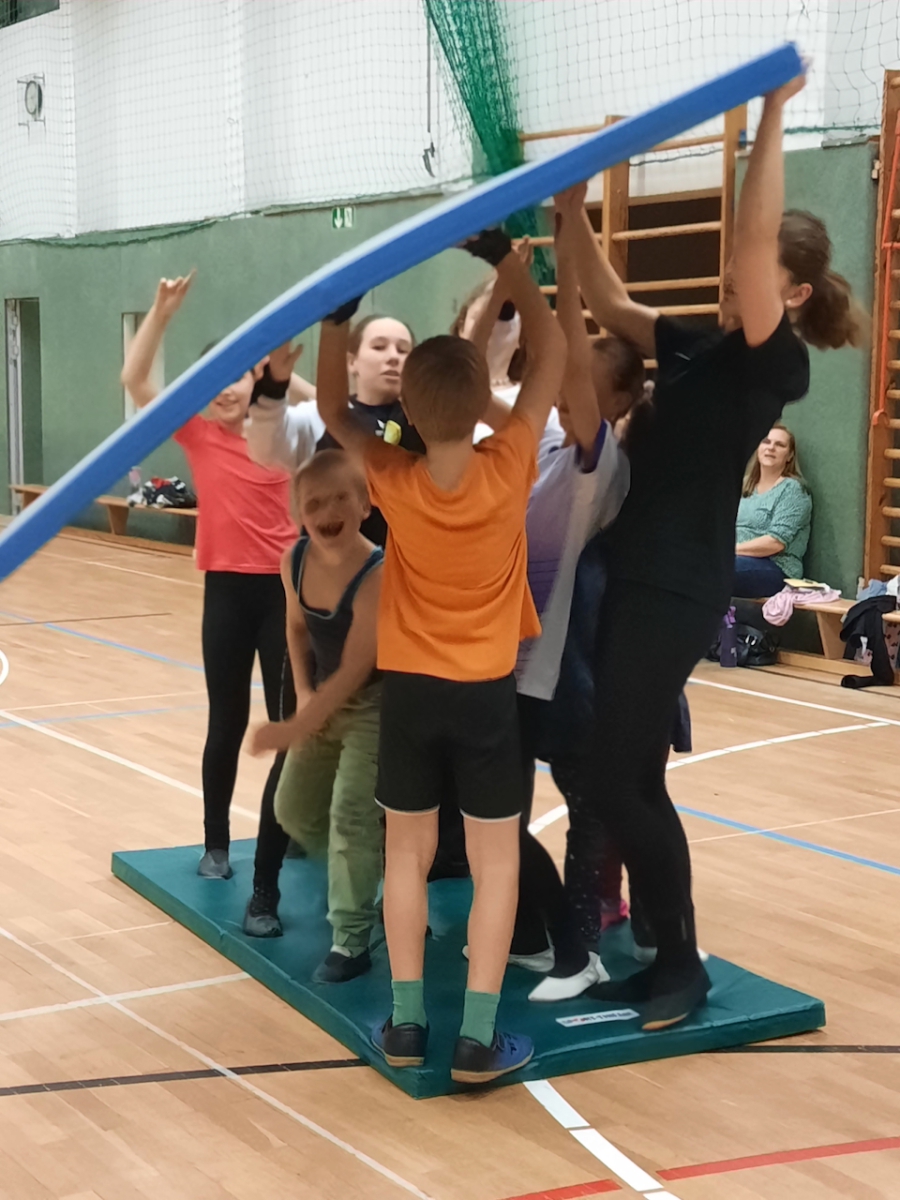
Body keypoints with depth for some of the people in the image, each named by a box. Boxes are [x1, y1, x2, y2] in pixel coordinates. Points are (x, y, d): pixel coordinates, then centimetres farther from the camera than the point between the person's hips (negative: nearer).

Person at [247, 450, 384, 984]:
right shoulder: (295, 561, -9)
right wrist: (303, 692, -1)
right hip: (325, 700, 8)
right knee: (293, 808, 14)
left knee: (349, 813, -14)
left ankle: (351, 942, -2)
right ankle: (356, 871, 40)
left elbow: (355, 670, -28)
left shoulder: (379, 574, -29)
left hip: (377, 703, -8)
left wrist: (295, 729, -28)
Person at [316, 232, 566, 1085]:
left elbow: (333, 409, 4)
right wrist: (505, 261, -4)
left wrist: (336, 317, -1)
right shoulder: (509, 469, -15)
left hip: (407, 690, 1)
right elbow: (550, 351, -5)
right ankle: (478, 1038, 4)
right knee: (495, 862, 6)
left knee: (407, 855, 13)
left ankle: (406, 1023, 16)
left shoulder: (393, 482, -13)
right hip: (486, 694, -1)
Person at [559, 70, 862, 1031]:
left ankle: (682, 966, 8)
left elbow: (753, 236, -21)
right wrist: (573, 210, 6)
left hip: (678, 589, -9)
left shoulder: (774, 365, -10)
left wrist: (772, 111, -22)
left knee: (622, 782, -6)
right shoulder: (698, 351, 12)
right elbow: (606, 304, 16)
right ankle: (657, 952, 26)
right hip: (630, 575, 9)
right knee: (616, 777, 13)